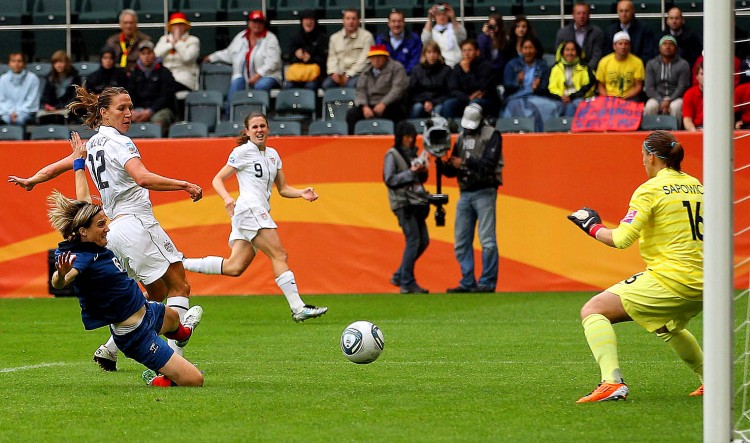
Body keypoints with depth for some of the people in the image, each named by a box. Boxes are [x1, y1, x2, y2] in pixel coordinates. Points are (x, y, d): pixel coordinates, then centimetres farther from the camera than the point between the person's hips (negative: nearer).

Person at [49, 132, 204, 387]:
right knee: (193, 380, -17)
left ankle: (182, 332, 84)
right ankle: (158, 381, 13)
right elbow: (58, 283, -50)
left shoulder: (91, 244, -3)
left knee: (171, 316, 48)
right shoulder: (81, 257, -30)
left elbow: (83, 202, 12)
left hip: (146, 312, 11)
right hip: (136, 336, -11)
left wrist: (79, 162, 23)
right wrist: (61, 274, -74)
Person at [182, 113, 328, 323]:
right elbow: (217, 180, -1)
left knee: (234, 267, 3)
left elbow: (283, 189, 23)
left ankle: (180, 263, 10)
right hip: (249, 209, -8)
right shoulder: (243, 152, -1)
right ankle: (298, 308, -17)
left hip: (260, 214, 8)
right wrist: (227, 198, -21)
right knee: (279, 255, -14)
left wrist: (302, 193, 4)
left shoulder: (272, 154, 20)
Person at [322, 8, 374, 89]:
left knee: (351, 84, -36)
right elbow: (332, 58, 14)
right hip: (340, 72, 4)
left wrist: (349, 75, -14)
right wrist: (334, 72, -7)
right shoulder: (335, 37, 16)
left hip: (358, 73, -4)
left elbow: (364, 59, -6)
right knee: (327, 84, -26)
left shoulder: (366, 36, 1)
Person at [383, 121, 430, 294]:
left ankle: (399, 276, 15)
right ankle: (407, 283, -8)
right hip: (403, 203, -8)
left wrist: (423, 171, 0)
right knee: (413, 240, -12)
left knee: (423, 241, 6)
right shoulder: (392, 155, -4)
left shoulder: (412, 154, 17)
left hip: (416, 202, 8)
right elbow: (389, 180, -12)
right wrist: (411, 173, -17)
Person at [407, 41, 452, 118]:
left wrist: (432, 103, -12)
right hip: (420, 101, 1)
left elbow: (448, 92, 0)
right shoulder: (417, 70, 9)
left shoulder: (445, 70, 4)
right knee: (417, 107, -31)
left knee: (439, 109, -33)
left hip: (438, 102, -1)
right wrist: (425, 102, -10)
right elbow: (412, 91, 7)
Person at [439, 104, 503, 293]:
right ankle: (468, 283, 10)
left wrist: (465, 162, -15)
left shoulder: (491, 135, -2)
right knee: (461, 242, 5)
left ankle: (487, 283, -6)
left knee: (487, 241, -9)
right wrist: (442, 164, -3)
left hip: (484, 192, -7)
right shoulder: (461, 137, 16)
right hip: (465, 194, 7)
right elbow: (451, 171, 16)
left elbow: (489, 163, -15)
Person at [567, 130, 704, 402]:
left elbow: (622, 238, -15)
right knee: (667, 328, 38)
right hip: (702, 282, 8)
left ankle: (612, 381, -23)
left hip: (670, 278, -8)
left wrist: (593, 227, 3)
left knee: (592, 311, -5)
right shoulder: (695, 185, 13)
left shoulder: (650, 190, -8)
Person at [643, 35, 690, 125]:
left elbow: (682, 87, -5)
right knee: (650, 106, -31)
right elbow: (649, 88, 2)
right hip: (657, 98, 2)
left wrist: (669, 100, -20)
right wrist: (661, 101, -15)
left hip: (675, 98, -1)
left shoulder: (683, 65, 3)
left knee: (675, 107, -35)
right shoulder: (651, 64, 9)